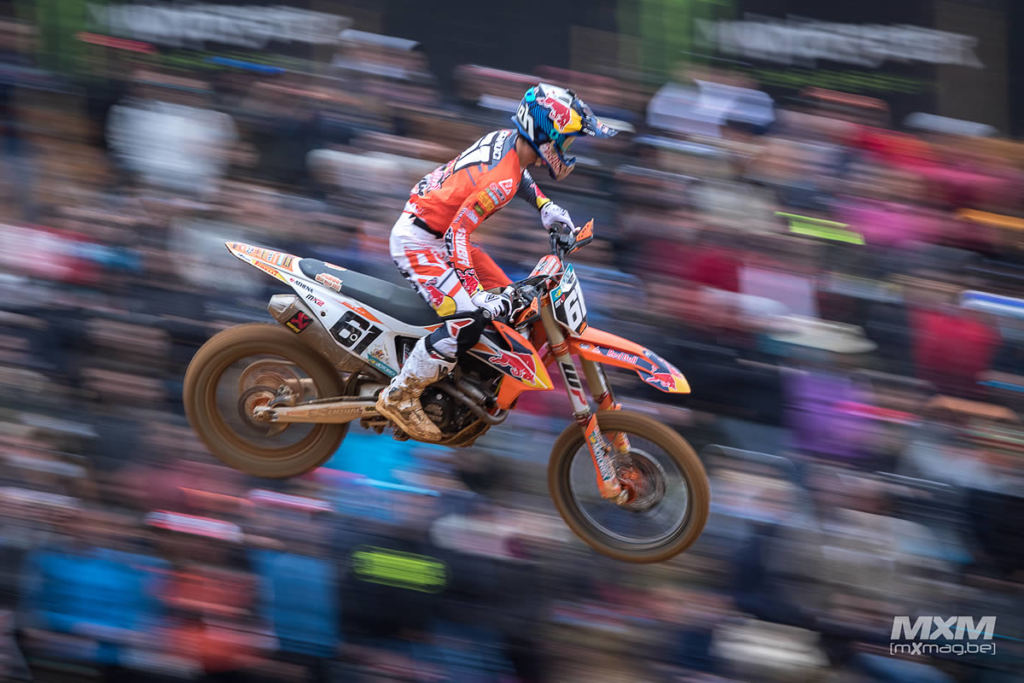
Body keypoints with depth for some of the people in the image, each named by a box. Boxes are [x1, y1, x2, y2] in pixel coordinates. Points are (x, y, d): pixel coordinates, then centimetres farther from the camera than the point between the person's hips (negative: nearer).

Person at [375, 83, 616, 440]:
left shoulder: (504, 139, -2)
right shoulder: (501, 180, -30)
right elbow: (457, 233, -31)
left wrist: (546, 206, 14)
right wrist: (475, 292, -32)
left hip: (441, 233, 10)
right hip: (418, 240, -10)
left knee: (505, 300, 12)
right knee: (468, 322, -19)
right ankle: (399, 398, -8)